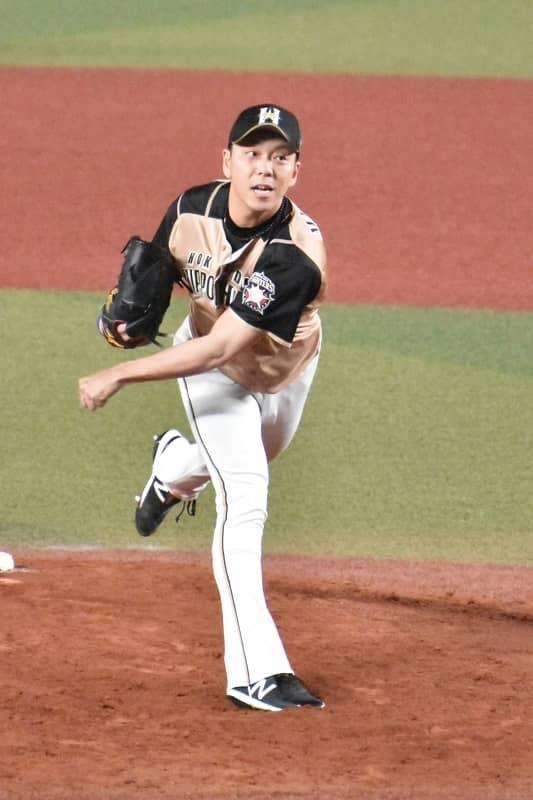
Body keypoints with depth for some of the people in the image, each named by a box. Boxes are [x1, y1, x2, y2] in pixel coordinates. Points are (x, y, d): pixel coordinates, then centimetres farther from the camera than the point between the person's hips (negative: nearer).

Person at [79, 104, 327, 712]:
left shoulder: (296, 256, -40)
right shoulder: (193, 207, -26)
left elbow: (219, 350, -42)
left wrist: (120, 376, -39)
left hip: (284, 370, 0)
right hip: (215, 376, 0)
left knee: (256, 456, 29)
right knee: (244, 501, -14)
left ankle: (176, 467, 65)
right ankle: (255, 669, -17)